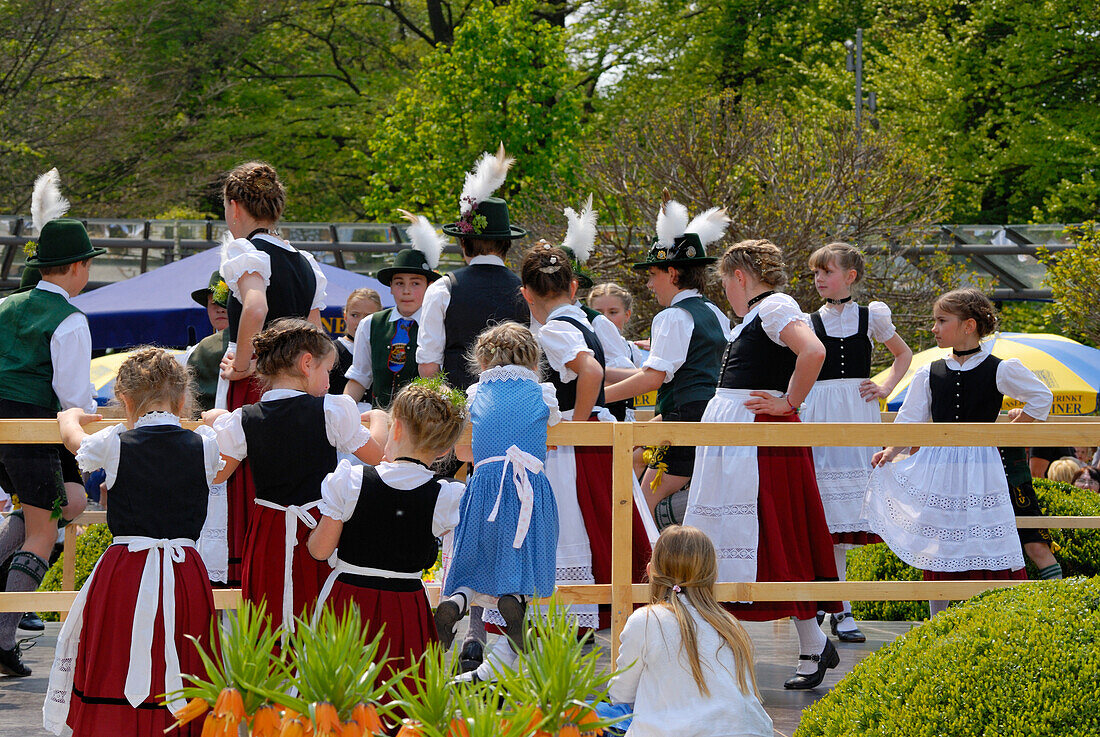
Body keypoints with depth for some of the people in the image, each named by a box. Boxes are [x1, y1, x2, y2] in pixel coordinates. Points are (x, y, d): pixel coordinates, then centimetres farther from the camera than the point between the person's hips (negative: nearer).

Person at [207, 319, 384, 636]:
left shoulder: (240, 423, -3)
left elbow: (217, 475, 10)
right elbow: (376, 456, 3)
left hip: (267, 539, 2)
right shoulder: (334, 411, -9)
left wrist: (215, 425, 26)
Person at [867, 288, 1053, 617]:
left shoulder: (1000, 370, -1)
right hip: (937, 467, 3)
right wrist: (892, 450, -9)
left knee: (988, 557, -7)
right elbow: (911, 420, 7)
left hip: (980, 468, -3)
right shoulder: (928, 375, 7)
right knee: (937, 555, 2)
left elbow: (1040, 398, 10)